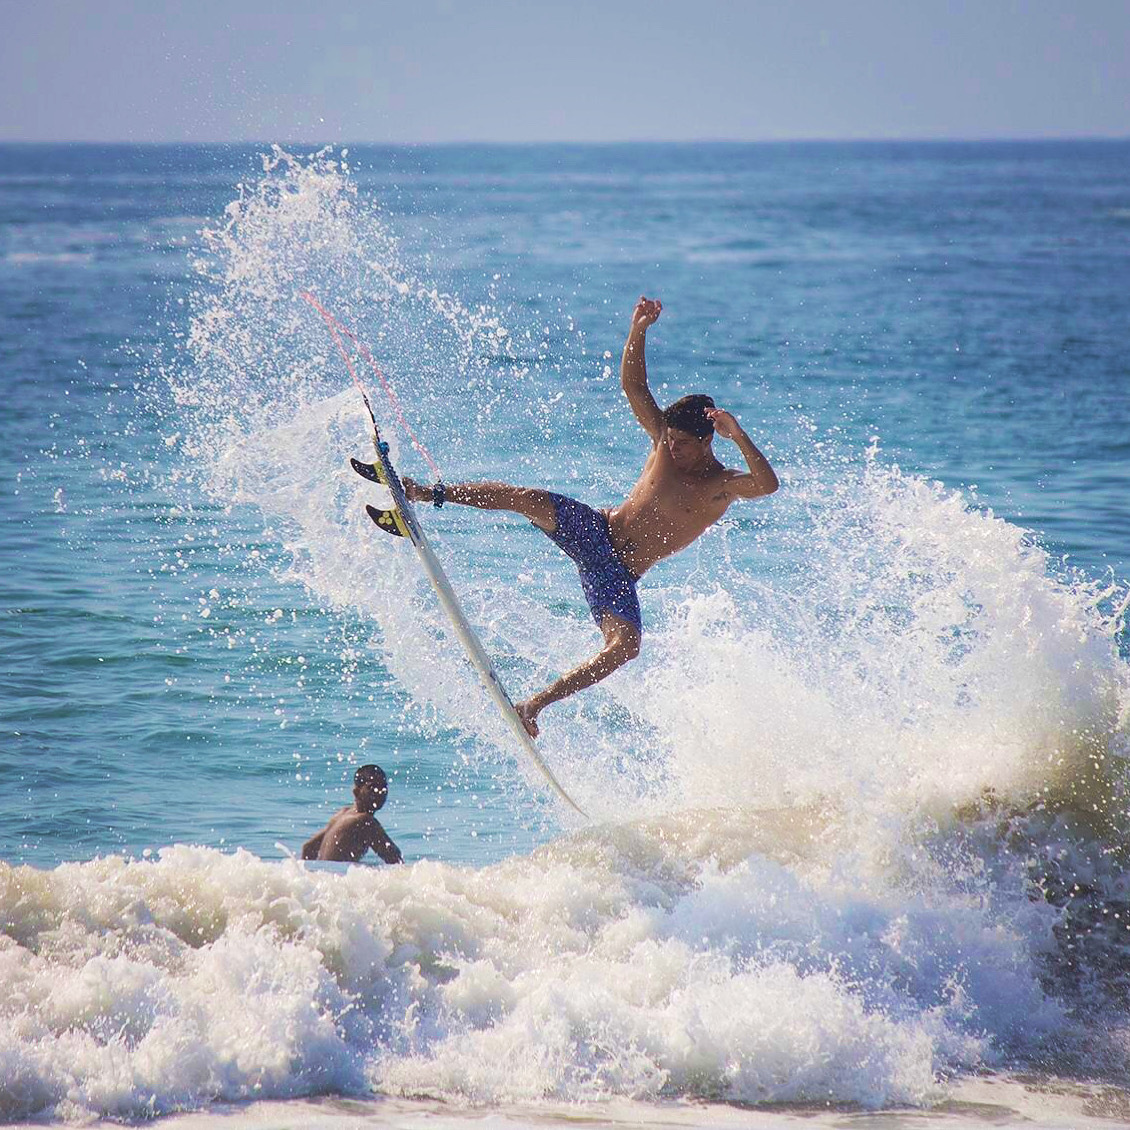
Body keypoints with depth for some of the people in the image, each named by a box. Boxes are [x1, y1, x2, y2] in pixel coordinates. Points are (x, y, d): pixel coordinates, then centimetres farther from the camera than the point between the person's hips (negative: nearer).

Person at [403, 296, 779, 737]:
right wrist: (638, 329, -18)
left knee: (626, 644, -28)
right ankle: (427, 493, -7)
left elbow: (768, 484, -31)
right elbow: (633, 385, -3)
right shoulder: (665, 440, 1)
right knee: (527, 499, -22)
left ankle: (535, 704, -23)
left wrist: (737, 435, -43)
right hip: (594, 530, 3)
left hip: (618, 574, -3)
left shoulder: (723, 486, -10)